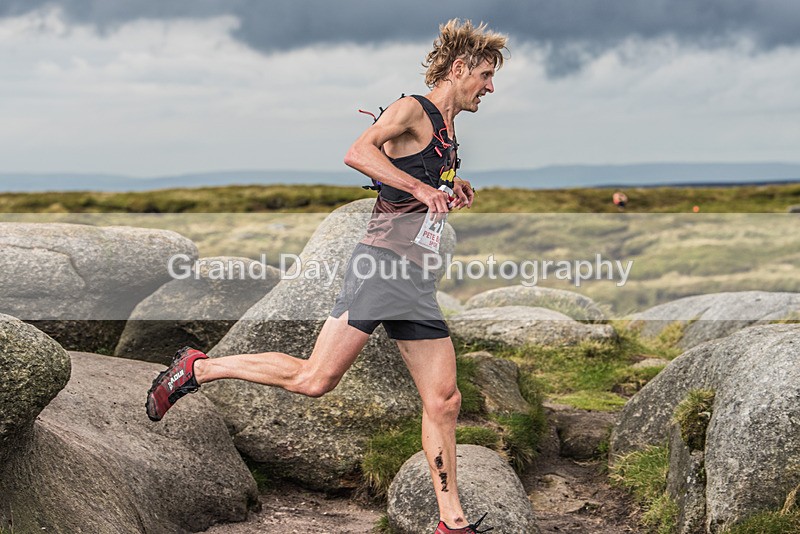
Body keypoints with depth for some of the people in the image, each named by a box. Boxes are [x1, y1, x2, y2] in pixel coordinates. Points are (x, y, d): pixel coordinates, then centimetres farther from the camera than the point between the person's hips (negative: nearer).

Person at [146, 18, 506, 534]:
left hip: (418, 281, 9)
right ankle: (197, 368, 6)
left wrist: (450, 195, 20)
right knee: (314, 379, -11)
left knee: (443, 401, 5)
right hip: (381, 264, -9)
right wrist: (421, 188, -23)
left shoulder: (448, 133, 22)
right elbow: (357, 152, -23)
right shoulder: (412, 110, -5)